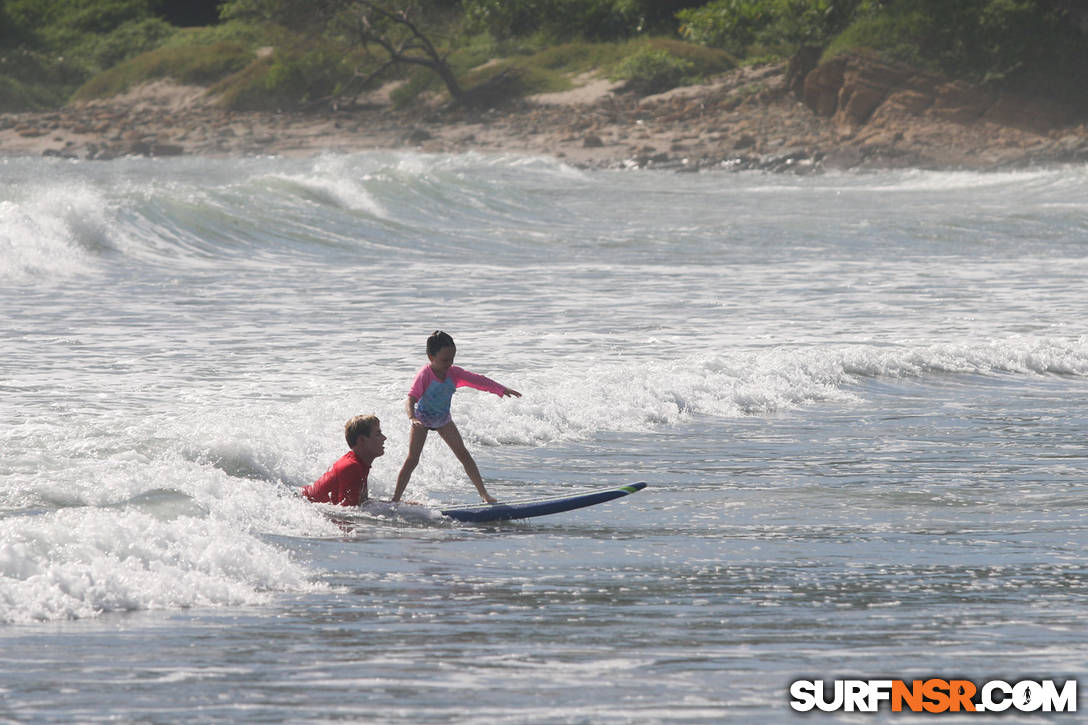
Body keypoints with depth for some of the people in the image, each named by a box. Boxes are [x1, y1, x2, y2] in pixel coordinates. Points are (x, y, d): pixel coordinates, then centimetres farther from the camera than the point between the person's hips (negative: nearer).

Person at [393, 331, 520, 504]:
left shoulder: (454, 373, -15)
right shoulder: (425, 374, -30)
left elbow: (477, 380, -14)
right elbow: (412, 397, -39)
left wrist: (502, 389, -21)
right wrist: (412, 417, -57)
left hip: (443, 418, 4)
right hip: (422, 418, -4)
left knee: (463, 453, -3)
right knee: (412, 459, -9)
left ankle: (483, 492, 1)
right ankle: (396, 498, -5)